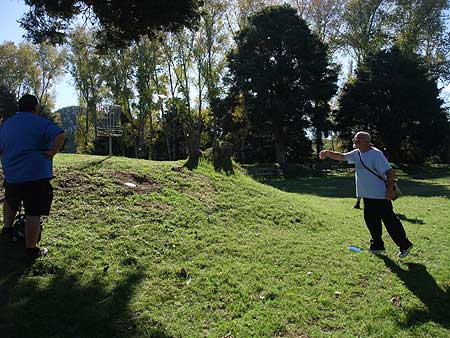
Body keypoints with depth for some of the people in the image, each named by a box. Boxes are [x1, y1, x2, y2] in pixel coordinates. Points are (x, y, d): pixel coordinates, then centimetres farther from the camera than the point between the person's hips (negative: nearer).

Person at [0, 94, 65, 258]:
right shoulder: (41, 122, -6)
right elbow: (60, 136, -22)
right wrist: (52, 153, -13)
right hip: (37, 176, -6)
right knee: (33, 213, -2)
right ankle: (32, 249, 1)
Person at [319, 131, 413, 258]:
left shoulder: (376, 154, -17)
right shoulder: (356, 153, 7)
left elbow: (390, 171, -19)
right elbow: (341, 157, 10)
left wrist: (390, 190, -22)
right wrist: (328, 153, -8)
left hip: (380, 195, -8)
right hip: (367, 195, 8)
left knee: (389, 220, -1)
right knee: (371, 220, 13)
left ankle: (404, 245, 13)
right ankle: (377, 246, 26)